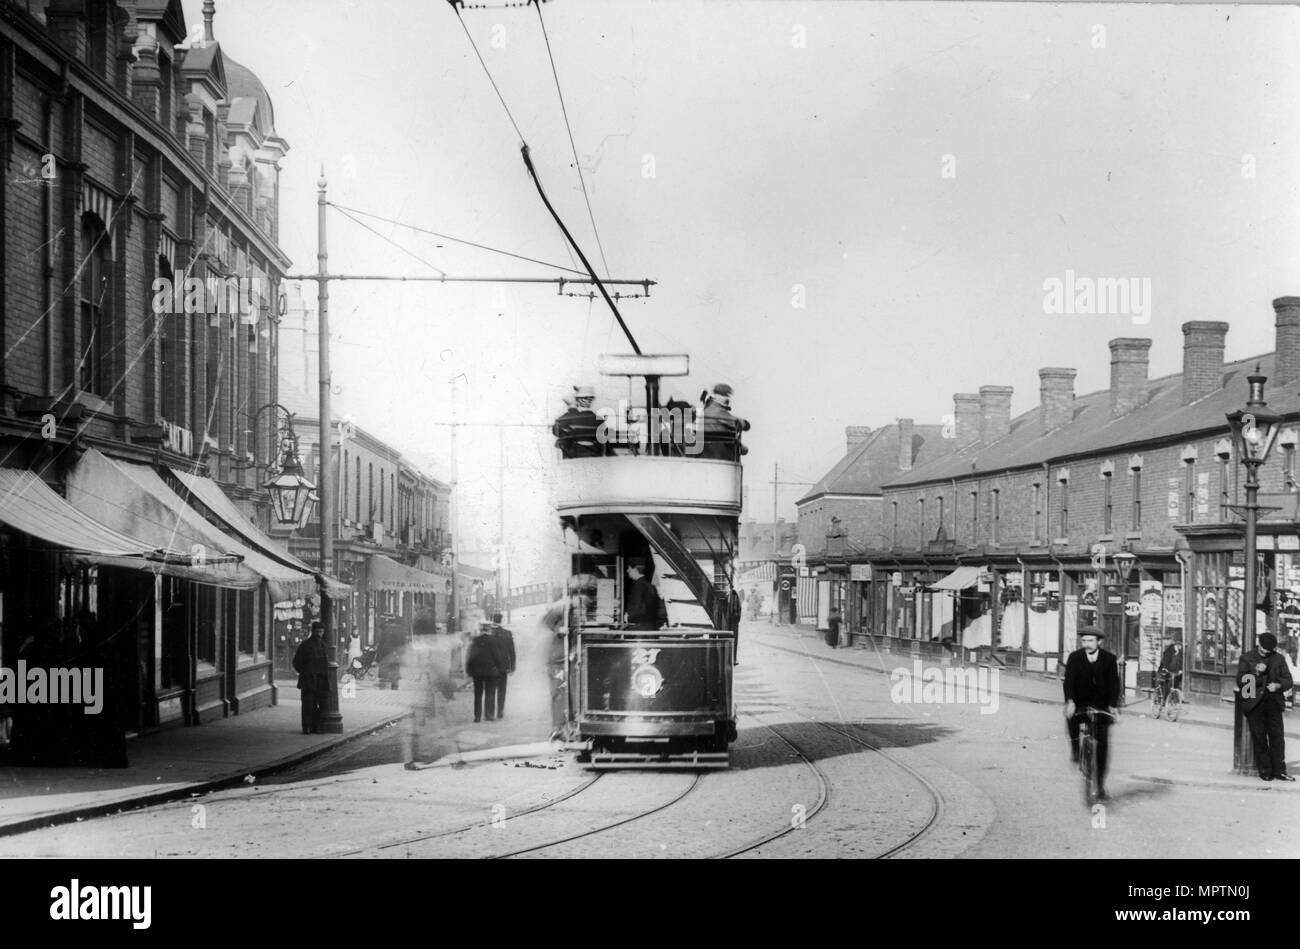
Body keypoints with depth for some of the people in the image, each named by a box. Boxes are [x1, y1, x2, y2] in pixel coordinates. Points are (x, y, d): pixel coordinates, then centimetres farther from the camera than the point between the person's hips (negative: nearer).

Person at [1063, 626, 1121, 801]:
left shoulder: (1109, 659, -5)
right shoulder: (1074, 657, -7)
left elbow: (1114, 683, -10)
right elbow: (1069, 680, -16)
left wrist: (1113, 705, -24)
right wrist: (1070, 701, -32)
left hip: (1101, 705, -1)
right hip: (1080, 703, 1)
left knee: (1102, 744, -4)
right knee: (1071, 717, -30)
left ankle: (1101, 784, 5)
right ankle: (1075, 750, -4)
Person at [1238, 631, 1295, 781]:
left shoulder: (1278, 659, 10)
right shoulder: (1246, 658, 4)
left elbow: (1288, 681, 9)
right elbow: (1241, 682, -2)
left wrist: (1278, 685, -12)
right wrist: (1256, 673, -16)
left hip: (1273, 703, 1)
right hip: (1254, 703, -1)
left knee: (1277, 736, -2)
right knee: (1259, 738, 0)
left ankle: (1279, 770, 2)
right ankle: (1264, 770, 7)